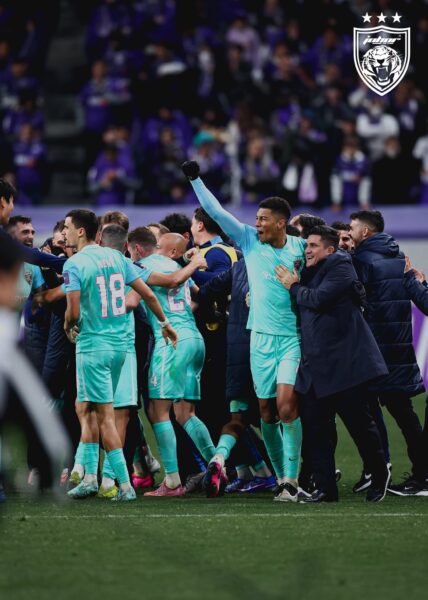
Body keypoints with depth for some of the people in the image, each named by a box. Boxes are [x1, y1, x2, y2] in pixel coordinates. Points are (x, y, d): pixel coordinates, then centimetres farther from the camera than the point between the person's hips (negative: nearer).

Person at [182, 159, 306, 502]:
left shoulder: (300, 247, 2)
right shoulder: (249, 240, 5)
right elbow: (217, 212, 2)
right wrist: (195, 179, -2)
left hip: (294, 338, -3)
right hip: (261, 337, 3)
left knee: (287, 404, -16)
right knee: (267, 410, 3)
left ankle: (291, 478, -14)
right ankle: (281, 476, 16)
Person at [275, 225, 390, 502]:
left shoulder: (340, 266, -8)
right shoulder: (311, 272, 16)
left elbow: (318, 299, -19)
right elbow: (301, 308, 24)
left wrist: (294, 286, -5)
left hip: (344, 363, -8)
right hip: (315, 365, 8)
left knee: (360, 424, 3)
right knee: (315, 427, 1)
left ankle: (380, 477, 22)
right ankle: (325, 488, 3)